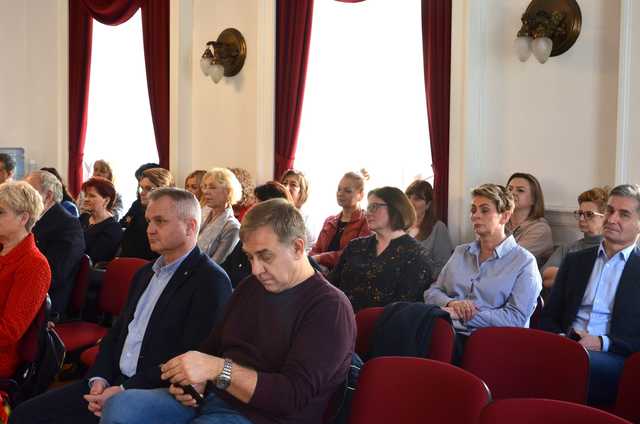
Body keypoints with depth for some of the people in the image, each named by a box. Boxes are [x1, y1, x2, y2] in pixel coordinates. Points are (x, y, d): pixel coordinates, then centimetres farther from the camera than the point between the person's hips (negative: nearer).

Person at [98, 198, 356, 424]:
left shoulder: (330, 308, -11)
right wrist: (195, 377, -4)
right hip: (209, 397, 7)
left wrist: (219, 370, -26)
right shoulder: (249, 288, 14)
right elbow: (213, 347, 19)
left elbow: (294, 395, -19)